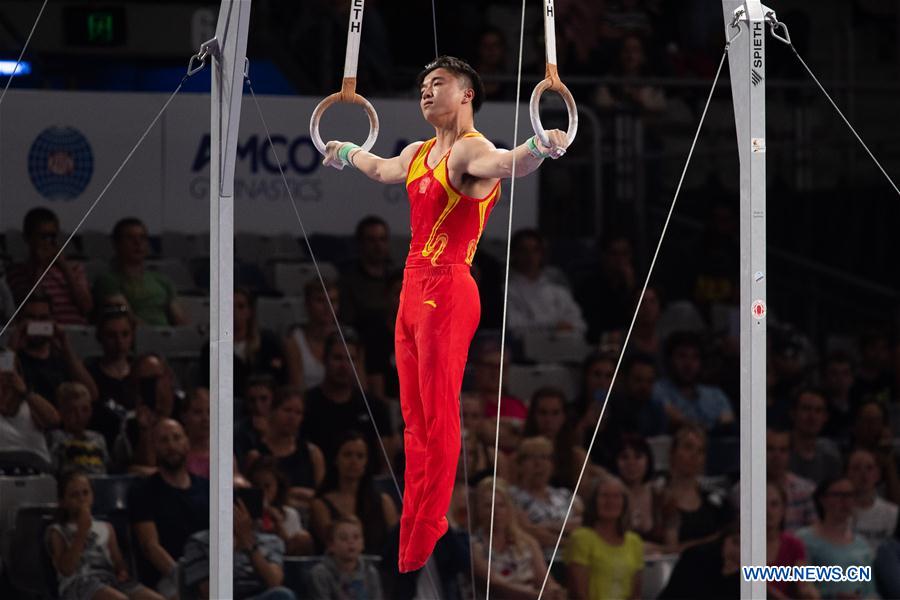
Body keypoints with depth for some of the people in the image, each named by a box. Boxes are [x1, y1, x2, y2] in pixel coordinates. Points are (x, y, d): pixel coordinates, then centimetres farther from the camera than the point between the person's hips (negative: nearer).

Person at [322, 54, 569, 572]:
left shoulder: (470, 150, -11)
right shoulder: (417, 154, 16)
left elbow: (505, 163, -35)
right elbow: (382, 169, 40)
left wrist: (538, 150, -56)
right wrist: (346, 154, 59)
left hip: (447, 291, -9)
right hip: (413, 290, 9)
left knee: (438, 417, -7)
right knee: (415, 417, 13)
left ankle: (423, 547, -6)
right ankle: (420, 524, 20)